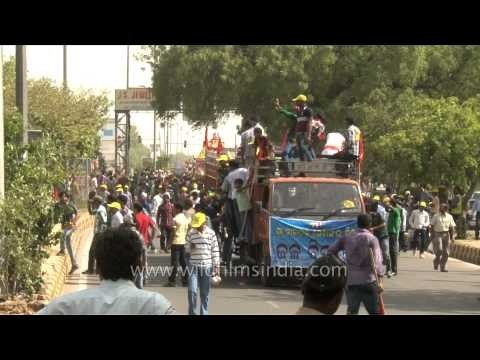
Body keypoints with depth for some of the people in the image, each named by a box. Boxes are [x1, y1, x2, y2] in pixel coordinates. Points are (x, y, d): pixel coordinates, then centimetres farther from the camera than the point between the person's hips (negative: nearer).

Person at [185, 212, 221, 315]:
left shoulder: (211, 233, 1)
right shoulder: (191, 233, 3)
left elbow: (215, 251, 3)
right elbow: (187, 248, 11)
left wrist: (216, 266, 1)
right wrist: (190, 248, -12)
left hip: (206, 266, 0)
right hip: (193, 265, 0)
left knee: (205, 293, 6)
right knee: (192, 290, -10)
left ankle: (204, 313, 15)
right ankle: (192, 312, 2)